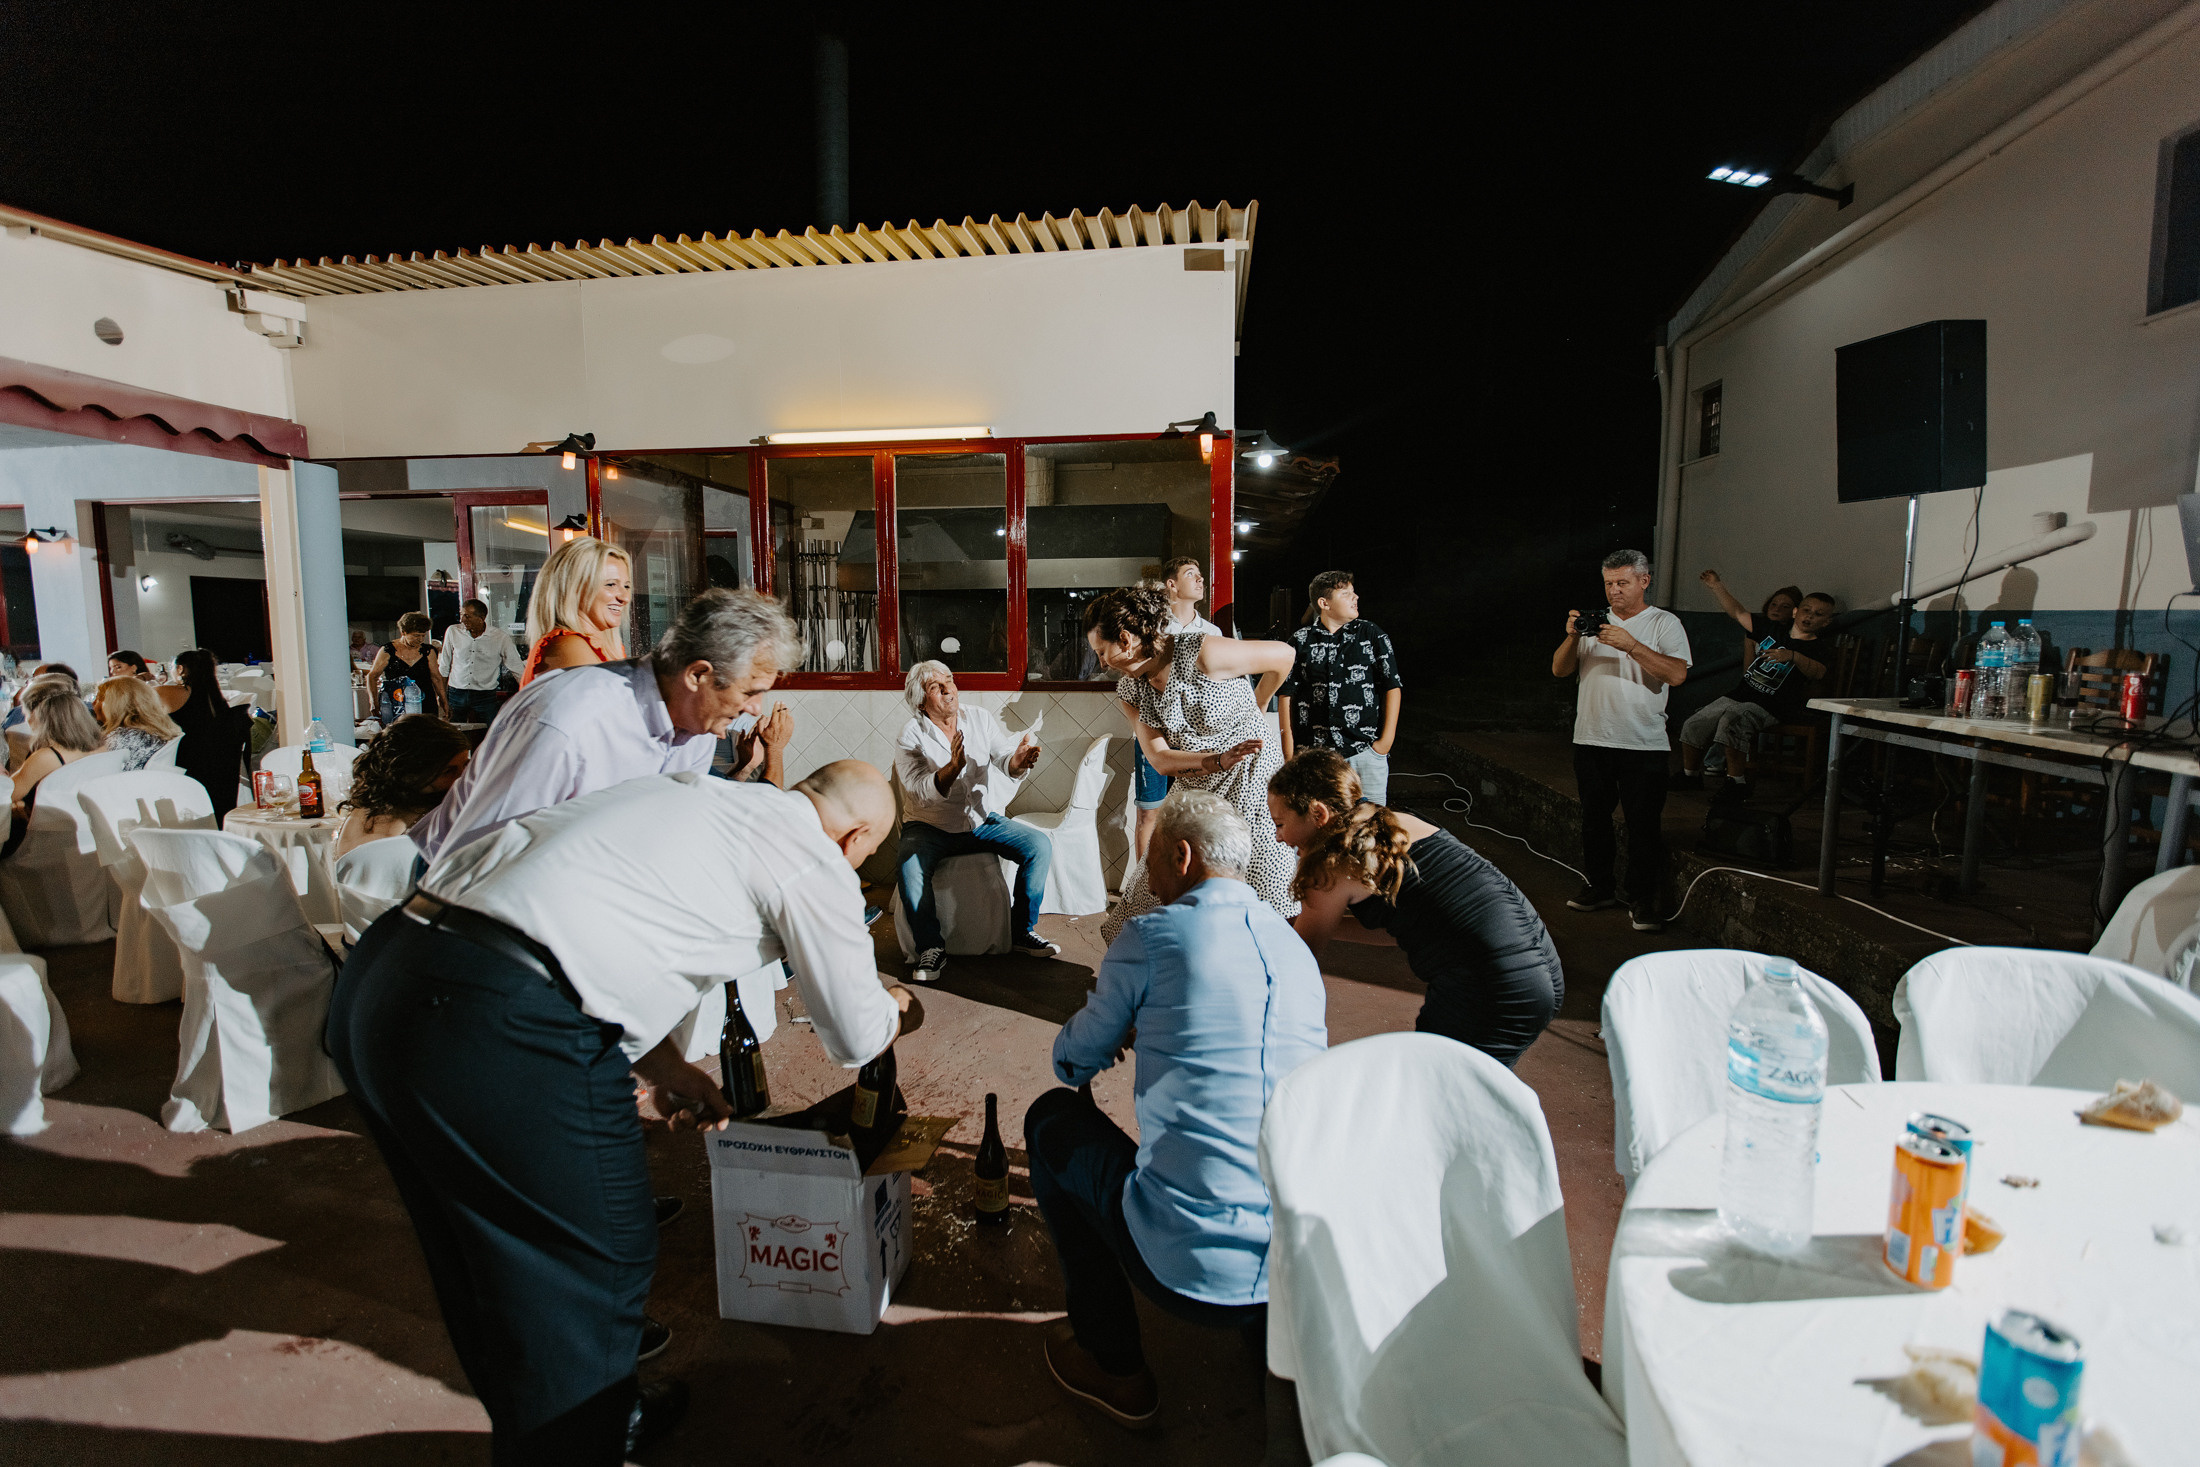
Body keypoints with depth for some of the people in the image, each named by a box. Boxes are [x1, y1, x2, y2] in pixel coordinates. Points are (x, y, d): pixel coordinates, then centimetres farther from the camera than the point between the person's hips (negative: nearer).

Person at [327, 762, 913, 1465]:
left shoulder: (688, 792, 21)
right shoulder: (814, 860, -3)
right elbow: (854, 1039, 8)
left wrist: (662, 1067, 33)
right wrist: (893, 1007, 31)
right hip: (500, 1035, -10)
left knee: (487, 1247, 28)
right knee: (597, 1262, 12)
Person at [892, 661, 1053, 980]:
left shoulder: (982, 719, 1)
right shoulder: (911, 736, -10)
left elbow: (1003, 756, -12)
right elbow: (920, 792, -22)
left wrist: (1018, 761, -37)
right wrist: (953, 767, -40)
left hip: (984, 820, 3)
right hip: (930, 827, -3)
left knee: (1040, 846, -17)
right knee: (909, 866, -33)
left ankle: (1021, 932, 0)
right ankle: (931, 948, -13)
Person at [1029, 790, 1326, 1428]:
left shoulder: (1152, 934, -8)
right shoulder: (1296, 946, 9)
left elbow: (1074, 1063, 6)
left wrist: (1129, 1031, 27)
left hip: (1185, 1269, -6)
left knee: (1051, 1118, 17)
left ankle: (1115, 1368, 22)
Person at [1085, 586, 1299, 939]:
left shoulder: (1202, 653, -20)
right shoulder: (1129, 689, 1)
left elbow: (1284, 655, -10)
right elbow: (1159, 758, -5)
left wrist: (1254, 709, 7)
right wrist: (1216, 761, -23)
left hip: (1250, 778, -6)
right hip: (1195, 789, 6)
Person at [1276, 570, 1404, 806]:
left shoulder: (1371, 634, 6)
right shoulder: (1301, 640, 4)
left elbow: (1393, 687, 7)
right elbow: (1286, 695, 4)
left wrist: (1387, 739, 0)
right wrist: (1289, 751, 0)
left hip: (1366, 749, 1)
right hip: (1313, 751, 0)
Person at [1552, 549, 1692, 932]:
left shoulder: (1665, 623, 2)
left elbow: (1677, 674, -13)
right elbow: (1560, 670, 7)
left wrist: (1631, 645, -21)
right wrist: (1573, 637, -10)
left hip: (1643, 743, -4)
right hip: (1591, 739, 4)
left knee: (1644, 824, -3)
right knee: (1594, 818, 12)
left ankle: (1642, 900, 7)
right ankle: (1600, 888, 25)